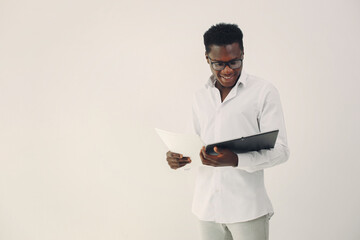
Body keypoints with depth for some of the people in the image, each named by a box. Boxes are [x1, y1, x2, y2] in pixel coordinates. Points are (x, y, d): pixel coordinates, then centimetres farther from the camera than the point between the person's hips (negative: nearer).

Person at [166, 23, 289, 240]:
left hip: (247, 208, -4)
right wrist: (179, 157, -3)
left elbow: (280, 150, -8)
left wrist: (236, 160, -24)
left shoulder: (264, 91, -3)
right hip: (208, 206, 4)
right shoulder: (201, 97, 13)